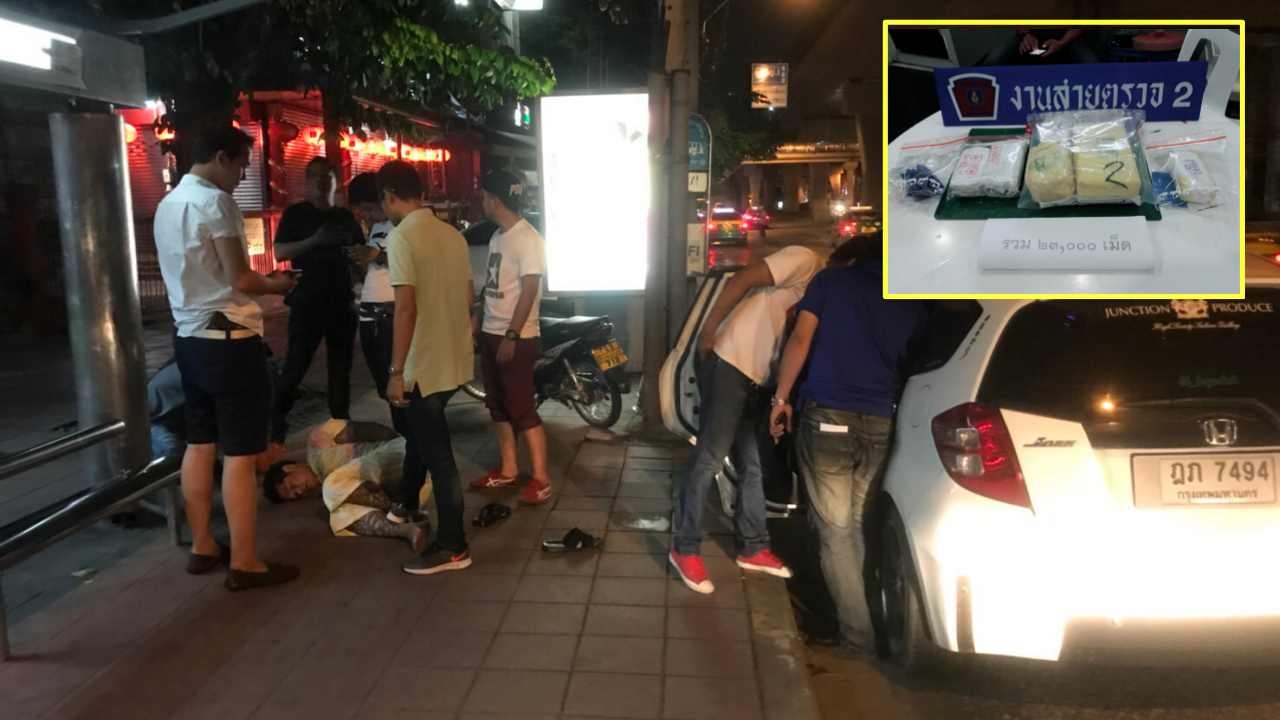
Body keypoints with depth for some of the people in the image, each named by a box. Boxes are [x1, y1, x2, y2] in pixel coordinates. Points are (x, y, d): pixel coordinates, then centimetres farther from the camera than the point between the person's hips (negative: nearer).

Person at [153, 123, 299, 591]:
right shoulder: (214, 201, -14)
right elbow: (240, 280, -18)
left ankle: (202, 547, 26)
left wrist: (262, 283, 18)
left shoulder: (169, 204, 13)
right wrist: (278, 284, 1)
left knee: (200, 445, 15)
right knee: (240, 454, -3)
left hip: (189, 337, 9)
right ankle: (244, 563, 3)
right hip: (227, 339, -9)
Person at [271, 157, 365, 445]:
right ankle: (277, 422, 4)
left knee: (341, 365, 9)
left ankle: (341, 421, 18)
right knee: (296, 365, -6)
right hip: (306, 301, -4)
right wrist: (314, 240, -19)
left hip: (342, 301, 4)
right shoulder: (295, 213, 2)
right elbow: (280, 252, -7)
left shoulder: (346, 217, 13)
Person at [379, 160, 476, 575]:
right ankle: (405, 504, 46)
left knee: (438, 454, 0)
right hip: (455, 359, 8)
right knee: (419, 432, 27)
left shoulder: (402, 237, -15)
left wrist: (396, 372, -18)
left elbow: (406, 308, -22)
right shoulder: (453, 234, 8)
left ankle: (452, 547, 9)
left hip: (426, 364, -8)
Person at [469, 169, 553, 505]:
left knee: (523, 409, -6)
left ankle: (541, 479, 3)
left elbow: (529, 291, -20)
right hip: (491, 335, 9)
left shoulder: (527, 238, -15)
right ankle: (508, 469, 25)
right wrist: (481, 326, 18)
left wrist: (511, 336, -22)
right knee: (498, 406, 14)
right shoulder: (497, 236, 12)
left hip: (517, 339, -9)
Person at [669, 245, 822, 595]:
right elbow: (742, 280, -16)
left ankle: (753, 547, 25)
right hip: (729, 363, -9)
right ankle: (684, 549, 4)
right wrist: (708, 330, -18)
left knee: (753, 466, 14)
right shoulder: (805, 261, -8)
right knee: (709, 460, -5)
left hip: (756, 376, 9)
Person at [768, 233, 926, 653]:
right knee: (860, 525, 17)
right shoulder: (912, 305, 14)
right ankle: (853, 611, 26)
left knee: (835, 529, 3)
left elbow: (800, 341, -1)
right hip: (881, 424, 3)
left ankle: (859, 632, 4)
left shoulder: (831, 280, 7)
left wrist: (781, 398, 3)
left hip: (826, 416, -3)